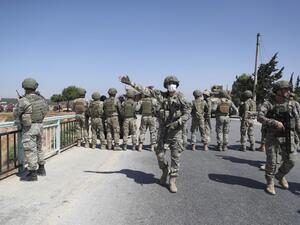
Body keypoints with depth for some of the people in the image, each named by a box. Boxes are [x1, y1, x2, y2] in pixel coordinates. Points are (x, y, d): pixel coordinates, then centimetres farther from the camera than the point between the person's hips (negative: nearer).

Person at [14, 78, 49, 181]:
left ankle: (32, 174, 4)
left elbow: (16, 114, -4)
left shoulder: (23, 101, -18)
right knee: (39, 148, 19)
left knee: (30, 150, 0)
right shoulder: (42, 99, -1)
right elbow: (46, 108, 16)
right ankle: (41, 169, 29)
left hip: (29, 128, -6)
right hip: (39, 126, 6)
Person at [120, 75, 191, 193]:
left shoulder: (180, 97, -5)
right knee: (159, 152, 8)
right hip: (163, 128, 3)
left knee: (175, 155, -1)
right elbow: (146, 90, 3)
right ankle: (165, 171, 35)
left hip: (175, 130, -3)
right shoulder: (161, 95, 4)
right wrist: (131, 83, -2)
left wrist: (177, 122, -20)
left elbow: (187, 113, -7)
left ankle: (172, 181, 9)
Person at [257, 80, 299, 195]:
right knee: (271, 162, 3)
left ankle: (280, 175, 32)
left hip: (288, 137, 4)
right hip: (272, 137, -4)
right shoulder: (268, 103, -8)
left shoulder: (291, 105, 6)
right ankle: (270, 182, 22)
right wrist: (275, 123, -28)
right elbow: (260, 117, -19)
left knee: (290, 161, 3)